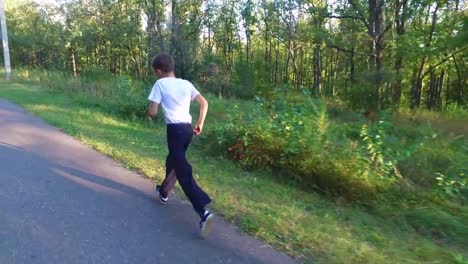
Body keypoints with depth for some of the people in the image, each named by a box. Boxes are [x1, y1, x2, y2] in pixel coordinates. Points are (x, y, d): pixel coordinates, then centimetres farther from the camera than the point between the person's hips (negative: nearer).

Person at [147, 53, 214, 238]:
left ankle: (203, 212, -17)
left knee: (184, 173, -7)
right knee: (173, 161, 28)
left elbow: (153, 112, -7)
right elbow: (204, 103, 7)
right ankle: (163, 191, 48)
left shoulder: (160, 84, -2)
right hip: (188, 128, 7)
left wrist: (149, 115, 16)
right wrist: (200, 124, 14)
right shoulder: (186, 83, 12)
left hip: (175, 130, -6)